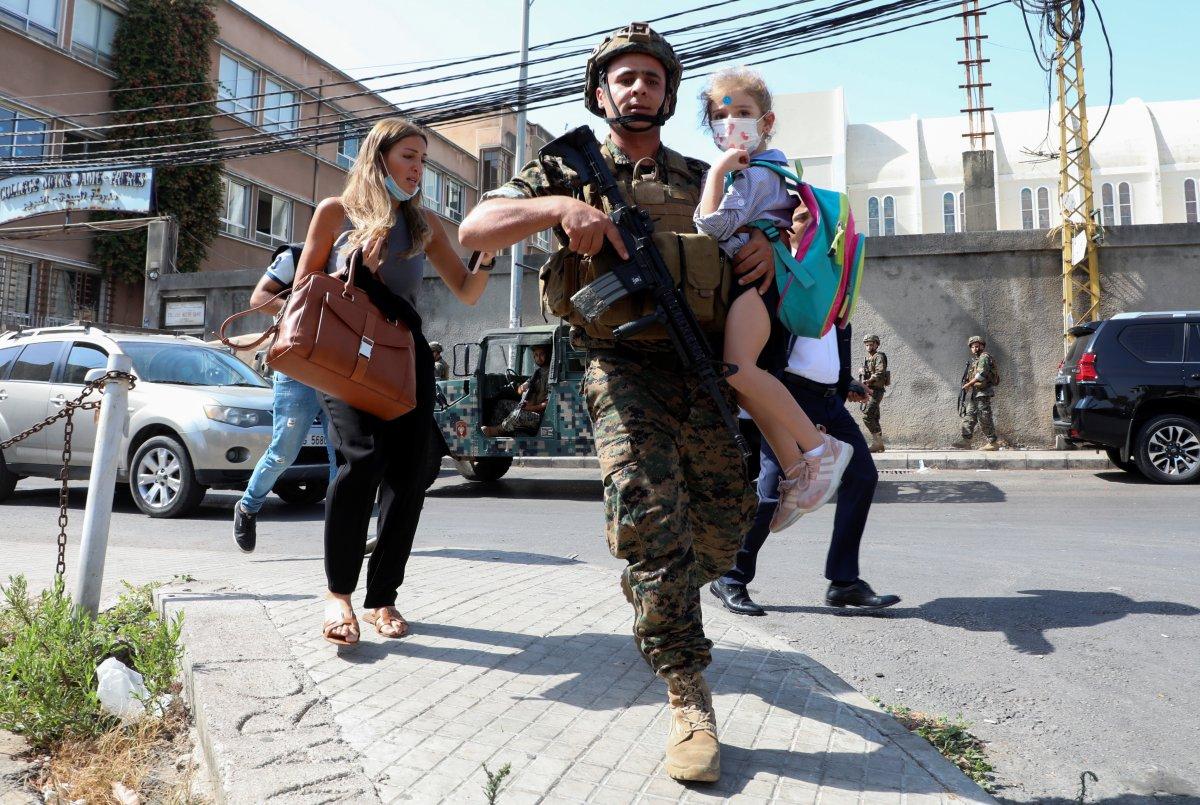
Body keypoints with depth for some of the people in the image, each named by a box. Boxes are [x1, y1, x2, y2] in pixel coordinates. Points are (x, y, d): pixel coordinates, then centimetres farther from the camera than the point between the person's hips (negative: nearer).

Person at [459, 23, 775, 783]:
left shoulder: (703, 182, 19)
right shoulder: (572, 171, 9)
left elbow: (751, 234, 29)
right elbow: (473, 230, -1)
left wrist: (763, 243, 2)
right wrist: (560, 206, -18)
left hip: (704, 366, 4)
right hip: (625, 368, -4)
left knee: (727, 516, 3)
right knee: (649, 512, -20)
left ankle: (663, 601, 36)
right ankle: (690, 701, -10)